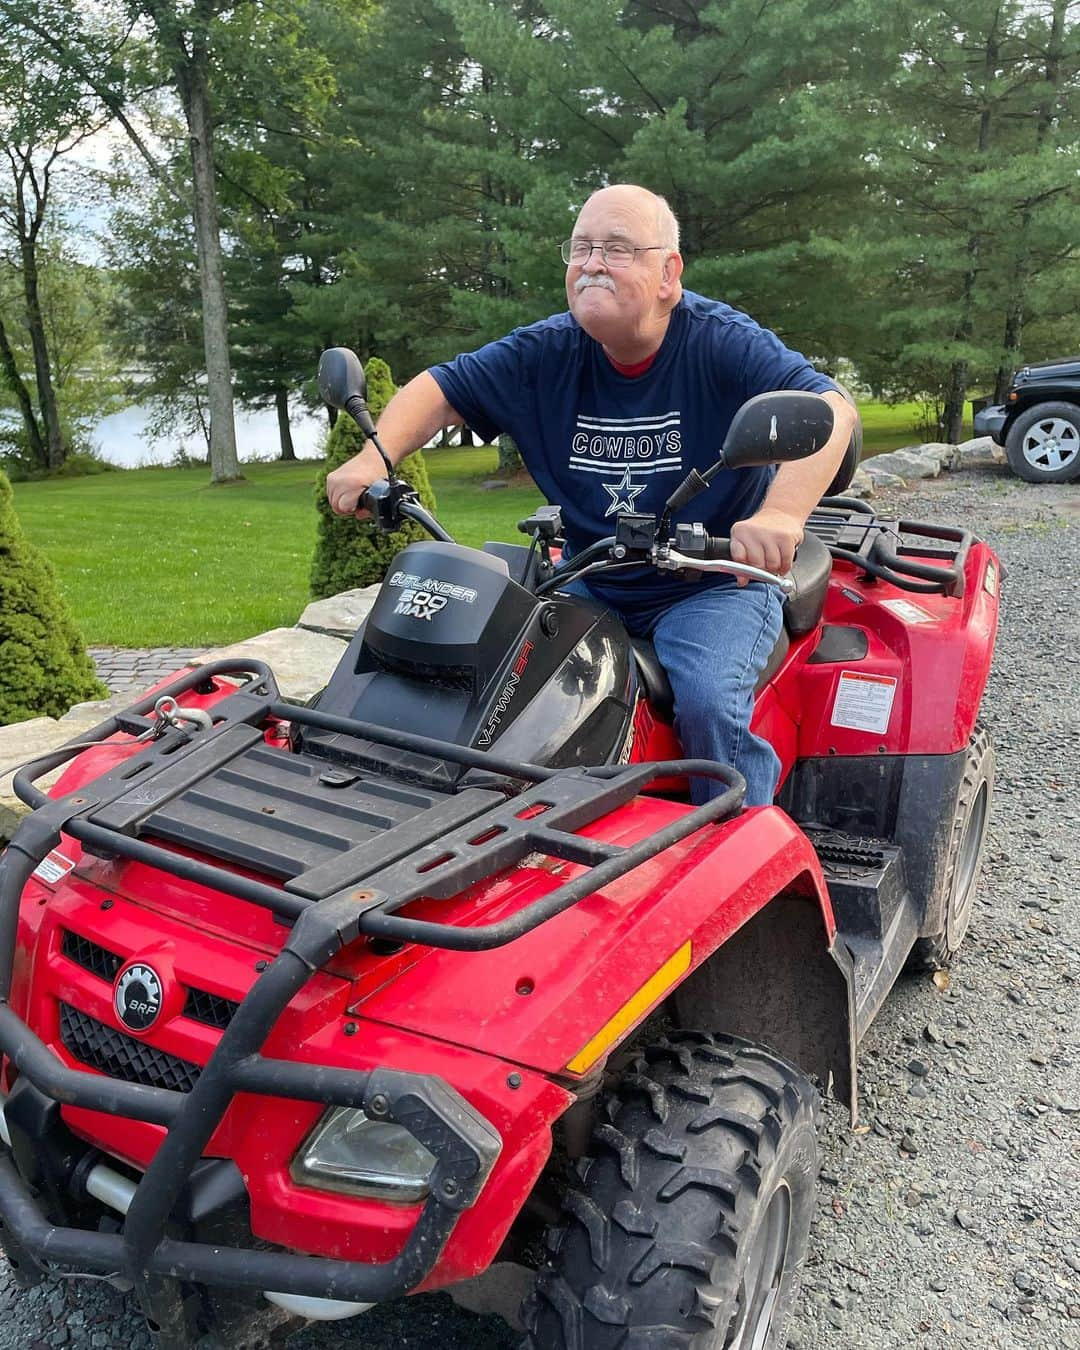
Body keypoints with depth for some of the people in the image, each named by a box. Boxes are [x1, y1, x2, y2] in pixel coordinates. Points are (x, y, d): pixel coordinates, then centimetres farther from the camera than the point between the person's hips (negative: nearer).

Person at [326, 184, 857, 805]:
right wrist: (374, 458, -16)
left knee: (709, 701, -29)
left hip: (715, 584, -4)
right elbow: (441, 390, 4)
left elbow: (830, 409, -25)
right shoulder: (545, 352, 1)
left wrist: (781, 513, -45)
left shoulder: (723, 343, -12)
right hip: (590, 584, 5)